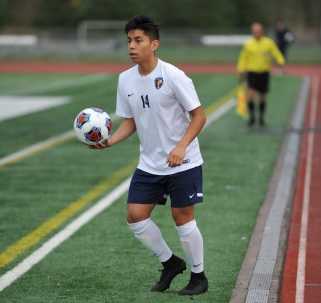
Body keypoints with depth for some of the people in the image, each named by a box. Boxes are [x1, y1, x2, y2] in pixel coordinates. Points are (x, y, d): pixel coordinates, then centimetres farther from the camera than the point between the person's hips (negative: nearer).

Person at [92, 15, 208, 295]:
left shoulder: (173, 76, -17)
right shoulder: (126, 79, 1)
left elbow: (199, 116, -12)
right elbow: (130, 122, 9)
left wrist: (181, 147, -25)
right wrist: (110, 141, -10)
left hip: (183, 162, -6)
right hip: (149, 164, 6)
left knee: (182, 217, -1)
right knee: (136, 216, 0)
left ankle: (199, 276, 17)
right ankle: (170, 263, 22)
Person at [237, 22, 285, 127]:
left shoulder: (269, 43, -1)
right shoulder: (248, 44, -1)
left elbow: (276, 54, -3)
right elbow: (243, 58, 8)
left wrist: (280, 61, -22)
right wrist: (241, 70, 7)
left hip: (264, 73, 1)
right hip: (251, 72, -1)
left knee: (262, 97, 8)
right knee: (250, 95, -16)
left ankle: (261, 118, 25)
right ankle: (252, 117, -2)